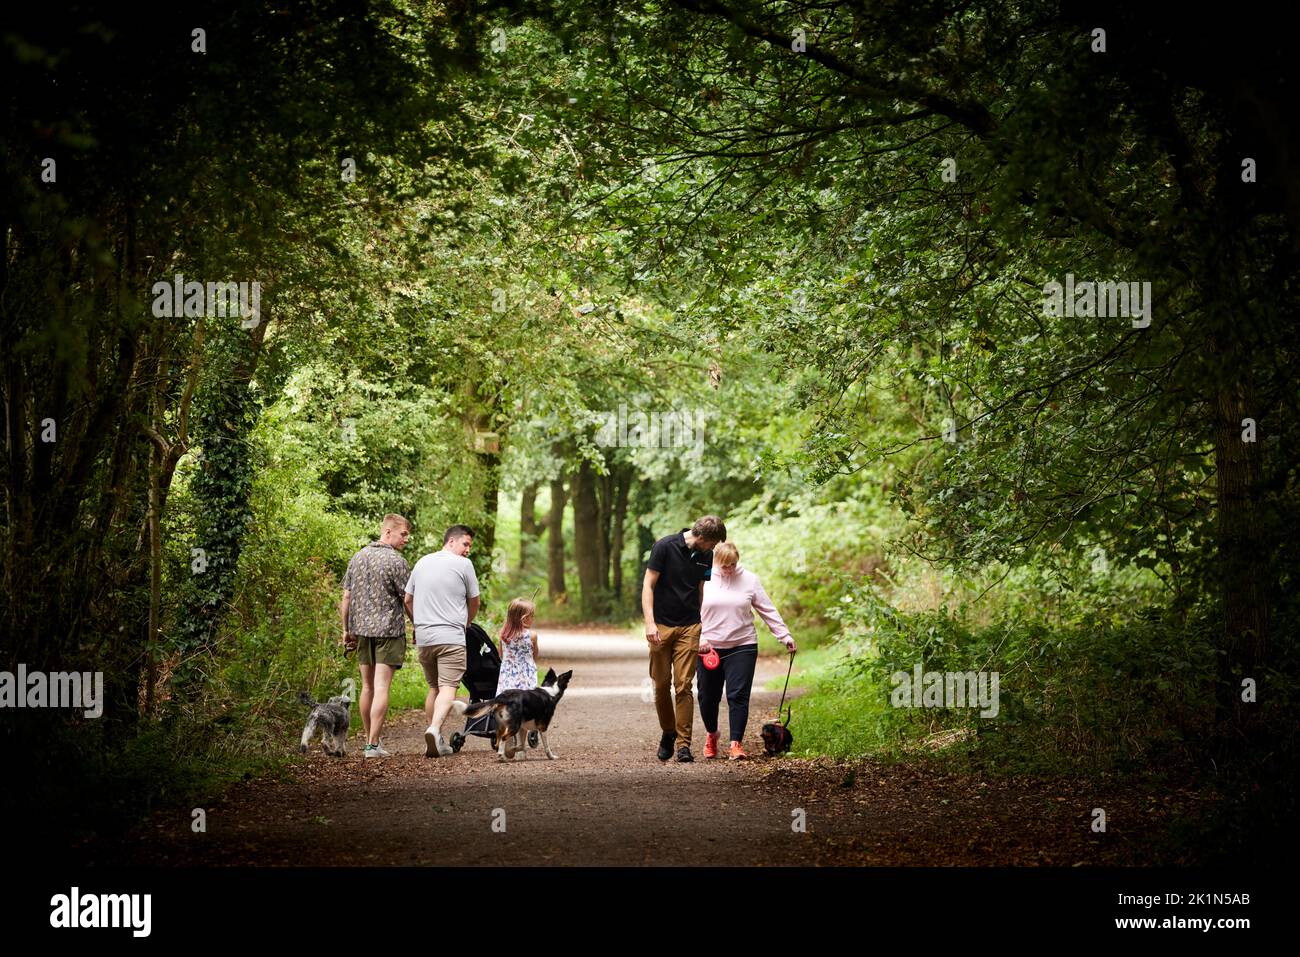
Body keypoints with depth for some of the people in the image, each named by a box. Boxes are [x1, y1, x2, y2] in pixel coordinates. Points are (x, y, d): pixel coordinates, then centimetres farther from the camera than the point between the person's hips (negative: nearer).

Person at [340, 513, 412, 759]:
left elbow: (346, 598, 11)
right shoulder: (396, 562, -11)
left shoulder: (358, 558, 9)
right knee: (381, 687, -6)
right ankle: (373, 745, -10)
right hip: (389, 629, -6)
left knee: (367, 686, 14)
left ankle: (369, 739, 22)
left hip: (362, 629, 6)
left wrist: (346, 629, 17)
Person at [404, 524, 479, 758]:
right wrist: (465, 624, 23)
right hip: (451, 637, -6)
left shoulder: (422, 562, 14)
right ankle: (434, 729, -31)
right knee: (448, 688, -10)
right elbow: (474, 602, 6)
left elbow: (408, 600, 17)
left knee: (434, 688, 15)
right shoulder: (463, 564, -3)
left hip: (423, 637, 6)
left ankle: (436, 742, 15)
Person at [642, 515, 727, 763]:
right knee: (661, 684, 6)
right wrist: (649, 622, -17)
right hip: (661, 626, -2)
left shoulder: (706, 556, 4)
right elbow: (648, 586, -8)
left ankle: (683, 744, -4)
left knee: (683, 686, -6)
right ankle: (667, 733, 26)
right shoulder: (665, 547, -9)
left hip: (689, 627, 2)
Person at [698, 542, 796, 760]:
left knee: (738, 696, -9)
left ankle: (736, 743, -5)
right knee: (708, 696, 8)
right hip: (709, 648, 1)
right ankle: (711, 735, 33)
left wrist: (785, 636, 2)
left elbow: (768, 610, 6)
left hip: (742, 646, 0)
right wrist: (700, 638, -11)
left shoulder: (749, 580, 3)